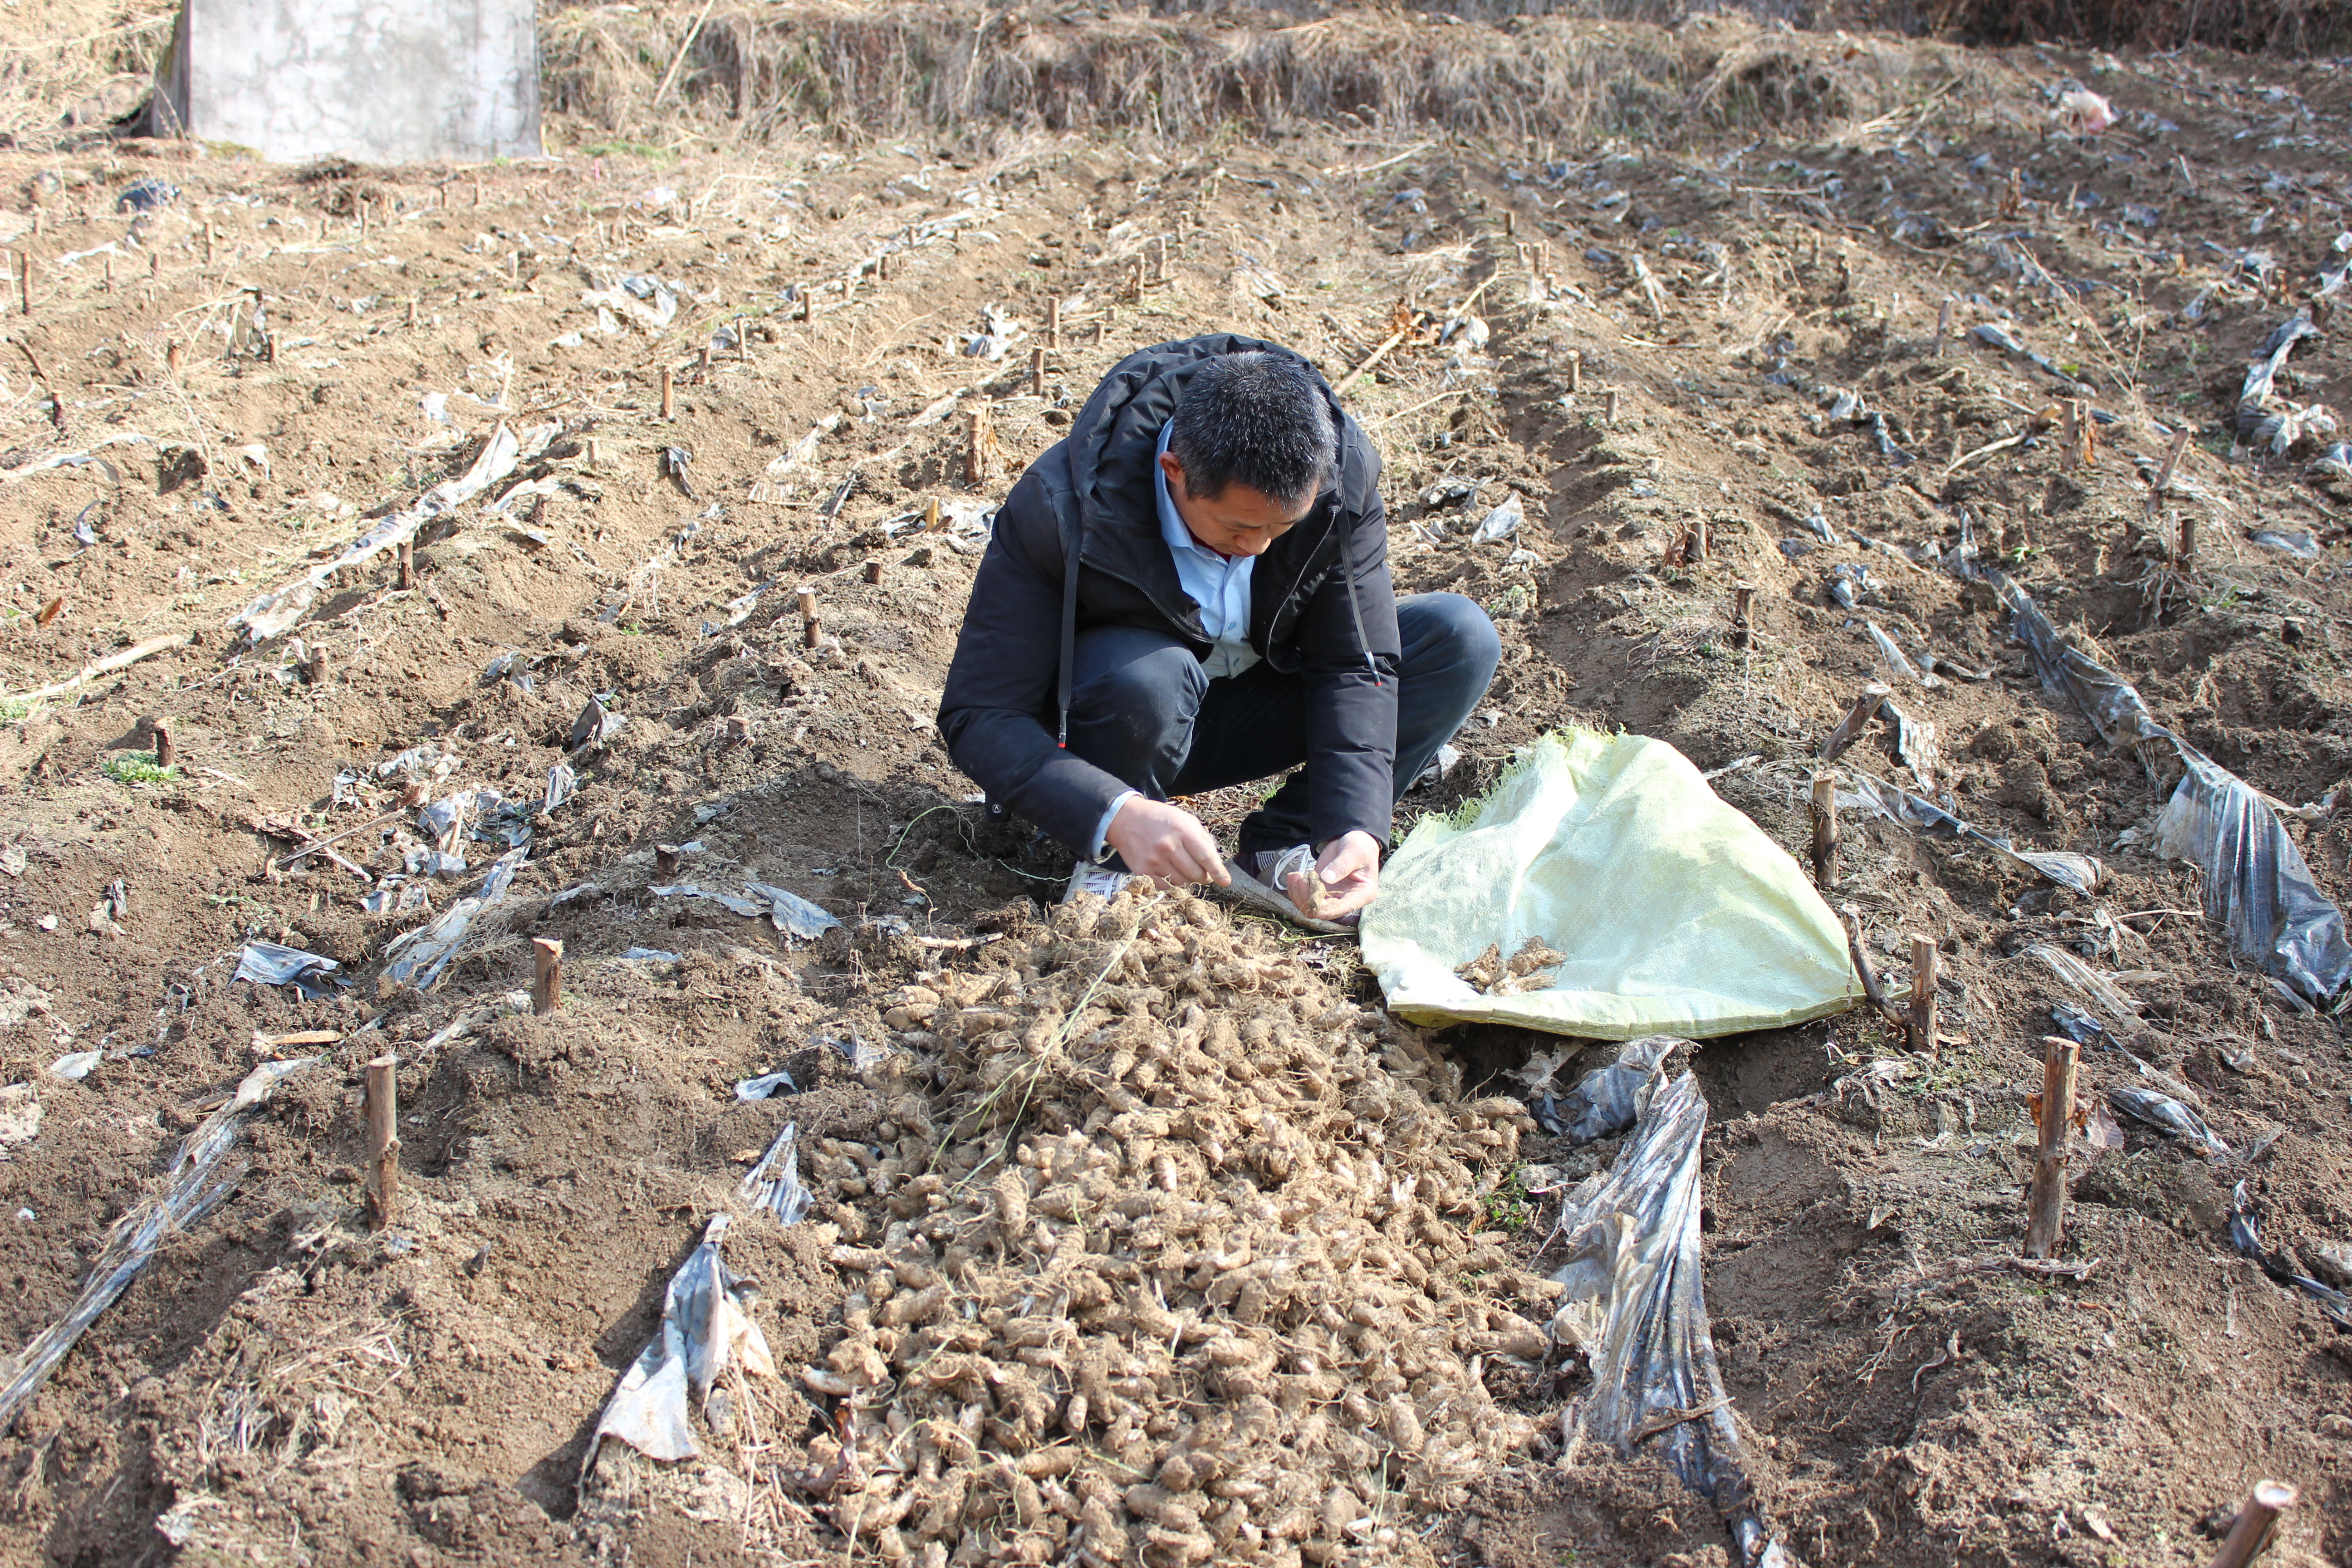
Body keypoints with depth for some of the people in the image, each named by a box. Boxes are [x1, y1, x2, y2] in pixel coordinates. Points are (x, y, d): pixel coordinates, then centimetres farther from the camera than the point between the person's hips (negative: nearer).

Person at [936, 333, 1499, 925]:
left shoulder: (1344, 472, -22)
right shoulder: (1061, 509, -32)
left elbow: (1355, 665, -16)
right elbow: (976, 716, -30)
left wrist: (1357, 827, -31)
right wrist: (1117, 814, -46)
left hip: (1249, 713, 4)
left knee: (1463, 638, -16)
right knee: (1151, 677, -40)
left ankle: (1276, 851, -11)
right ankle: (1110, 865, -11)